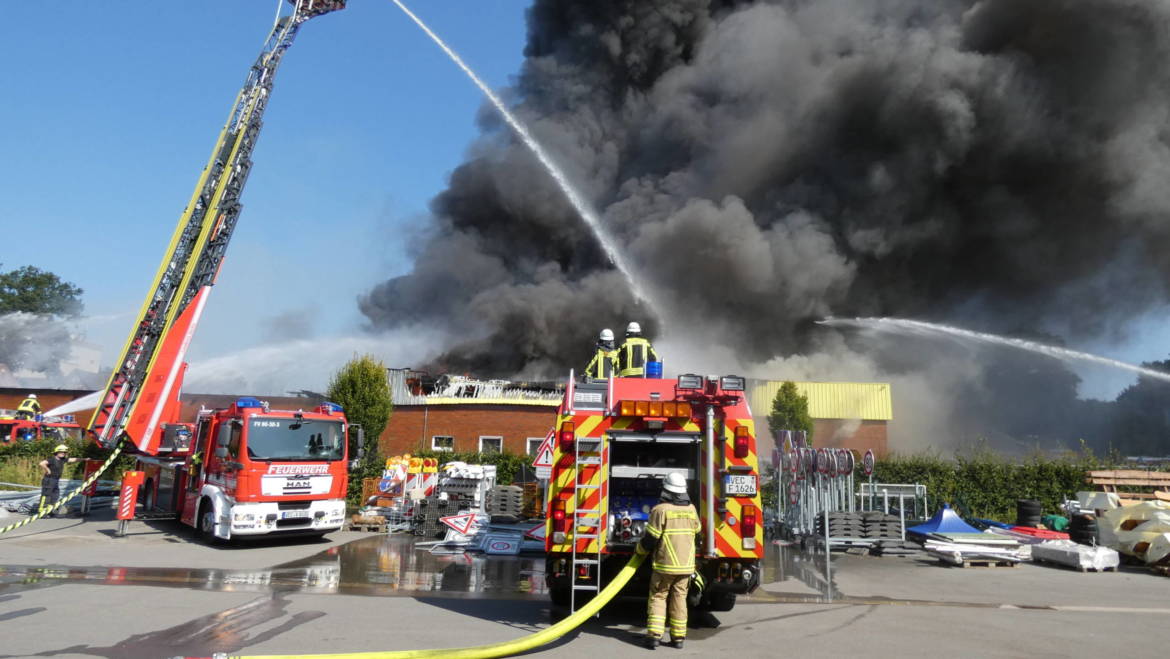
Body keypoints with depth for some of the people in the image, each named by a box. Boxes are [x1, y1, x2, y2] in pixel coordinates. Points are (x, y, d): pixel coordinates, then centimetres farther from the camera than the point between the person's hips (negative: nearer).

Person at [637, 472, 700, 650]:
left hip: (665, 564, -4)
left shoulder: (661, 509, -13)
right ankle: (678, 638, 13)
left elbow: (651, 538, -12)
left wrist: (640, 549, 7)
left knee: (658, 597, 6)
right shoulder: (691, 510, 4)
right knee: (679, 599, 11)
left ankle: (654, 635, -1)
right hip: (686, 564, 4)